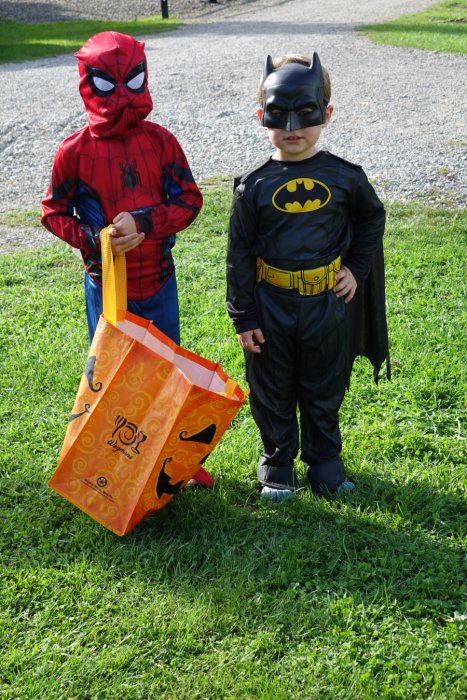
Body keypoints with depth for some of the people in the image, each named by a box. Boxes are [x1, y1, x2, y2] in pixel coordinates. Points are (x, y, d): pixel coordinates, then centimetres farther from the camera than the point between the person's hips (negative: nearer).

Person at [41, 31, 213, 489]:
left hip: (159, 279, 2)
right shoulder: (74, 151, -9)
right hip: (106, 284, -2)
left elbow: (189, 199, -6)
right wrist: (91, 239, -19)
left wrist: (144, 222, -22)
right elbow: (53, 211, -1)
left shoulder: (160, 141, -5)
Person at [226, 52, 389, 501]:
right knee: (272, 394, 12)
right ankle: (277, 465, 30)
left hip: (328, 305, 1)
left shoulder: (344, 177, -6)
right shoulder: (254, 186, -8)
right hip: (271, 306, 0)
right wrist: (243, 318, -5)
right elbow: (239, 255, -4)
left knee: (324, 392, 15)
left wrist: (357, 269, 3)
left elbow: (372, 217, 13)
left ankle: (324, 462, 33)